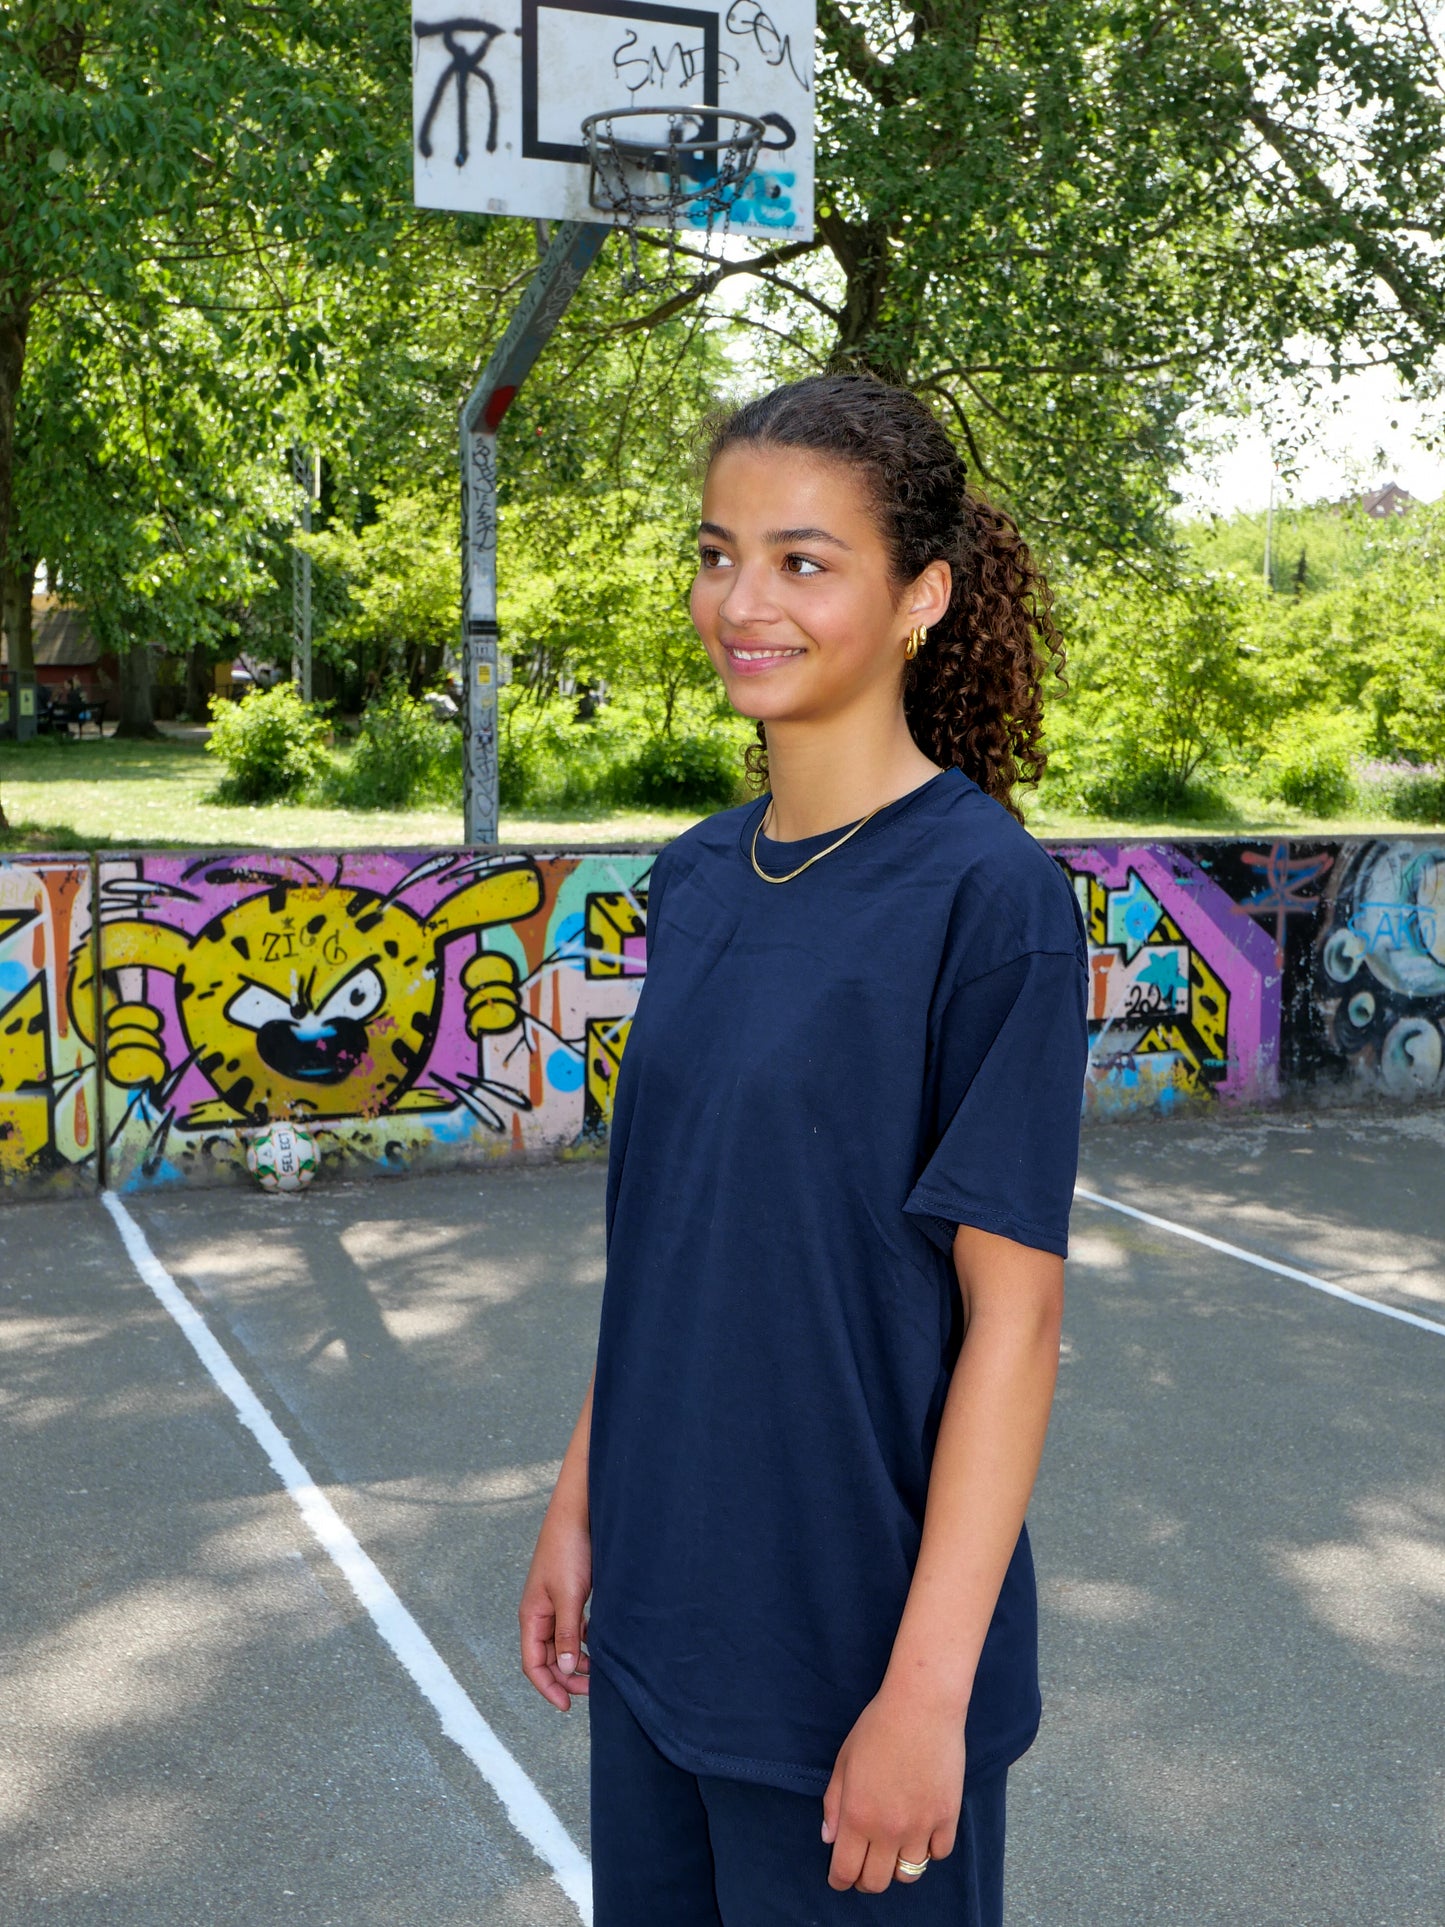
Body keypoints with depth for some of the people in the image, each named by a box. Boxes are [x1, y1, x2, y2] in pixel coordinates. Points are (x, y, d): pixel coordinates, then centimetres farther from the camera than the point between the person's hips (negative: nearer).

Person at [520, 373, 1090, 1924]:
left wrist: (928, 1687, -17)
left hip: (854, 1641, -6)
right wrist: (581, 1503, 11)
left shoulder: (986, 896, -17)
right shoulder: (698, 880, 2)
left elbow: (1012, 1316, -17)